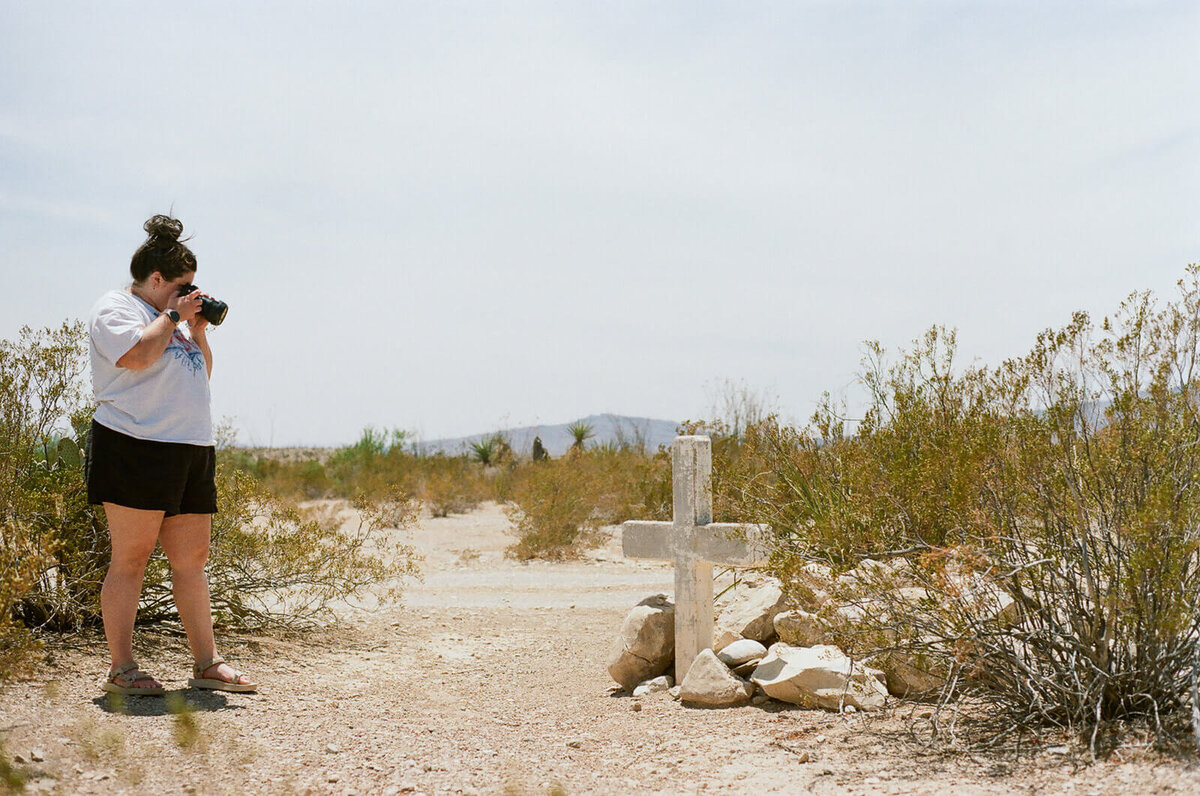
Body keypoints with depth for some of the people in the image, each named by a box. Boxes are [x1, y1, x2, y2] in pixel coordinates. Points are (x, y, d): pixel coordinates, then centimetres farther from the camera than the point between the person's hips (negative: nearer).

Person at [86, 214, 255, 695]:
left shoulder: (168, 319, 24)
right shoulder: (114, 308, 0)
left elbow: (202, 375, 26)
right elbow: (138, 356, -19)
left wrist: (198, 331, 14)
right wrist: (172, 316, -6)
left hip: (191, 451, 8)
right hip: (135, 447, -8)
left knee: (192, 558, 6)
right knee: (131, 556, -6)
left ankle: (207, 664, 10)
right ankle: (121, 670, -2)